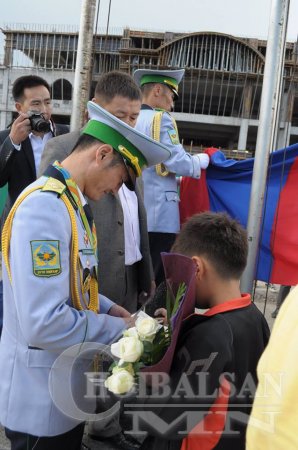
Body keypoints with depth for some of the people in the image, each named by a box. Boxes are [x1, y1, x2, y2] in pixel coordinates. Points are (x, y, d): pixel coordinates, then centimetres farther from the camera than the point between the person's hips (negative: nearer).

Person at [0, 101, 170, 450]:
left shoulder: (68, 202, 8)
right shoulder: (45, 206, -25)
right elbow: (43, 323, -31)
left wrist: (107, 309, 4)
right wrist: (118, 329, -19)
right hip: (41, 399, -9)